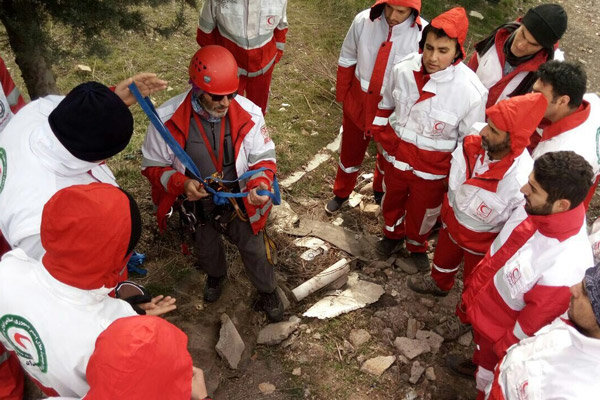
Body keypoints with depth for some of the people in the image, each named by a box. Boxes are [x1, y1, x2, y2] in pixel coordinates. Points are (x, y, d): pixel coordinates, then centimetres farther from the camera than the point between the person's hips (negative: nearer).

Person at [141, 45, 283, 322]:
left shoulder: (248, 114, -25)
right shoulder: (167, 119, -26)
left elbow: (264, 158, -13)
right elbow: (153, 165, -13)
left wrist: (260, 184, -34)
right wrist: (181, 183, -32)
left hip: (239, 203, 0)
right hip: (196, 206, 1)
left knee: (254, 250, 20)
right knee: (206, 250, 30)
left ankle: (267, 290, 53)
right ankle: (216, 275, 67)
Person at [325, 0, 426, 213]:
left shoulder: (423, 34, -24)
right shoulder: (364, 20, -19)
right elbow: (347, 59, -3)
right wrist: (342, 94, 5)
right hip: (358, 101, 1)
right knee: (350, 152, 21)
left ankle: (380, 191, 56)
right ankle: (341, 193, 49)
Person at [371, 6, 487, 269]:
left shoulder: (471, 92, -27)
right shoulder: (403, 70, -18)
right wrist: (381, 134, 9)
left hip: (433, 167, -3)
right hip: (396, 154, 3)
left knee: (423, 210, 22)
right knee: (392, 198, 28)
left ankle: (417, 245, 54)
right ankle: (393, 233, 60)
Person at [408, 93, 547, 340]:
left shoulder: (522, 181, -42)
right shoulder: (474, 141, -27)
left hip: (482, 239, -5)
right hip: (453, 219, 5)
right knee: (444, 255, 34)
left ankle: (465, 317, 57)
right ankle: (439, 283, 68)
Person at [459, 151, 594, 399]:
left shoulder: (565, 268, -41)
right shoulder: (534, 210, -22)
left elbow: (534, 322, -25)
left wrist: (504, 352, -10)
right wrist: (473, 287, 9)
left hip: (501, 329, -6)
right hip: (480, 304, 6)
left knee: (488, 378, 25)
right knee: (480, 343, 36)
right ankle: (478, 364, 67)